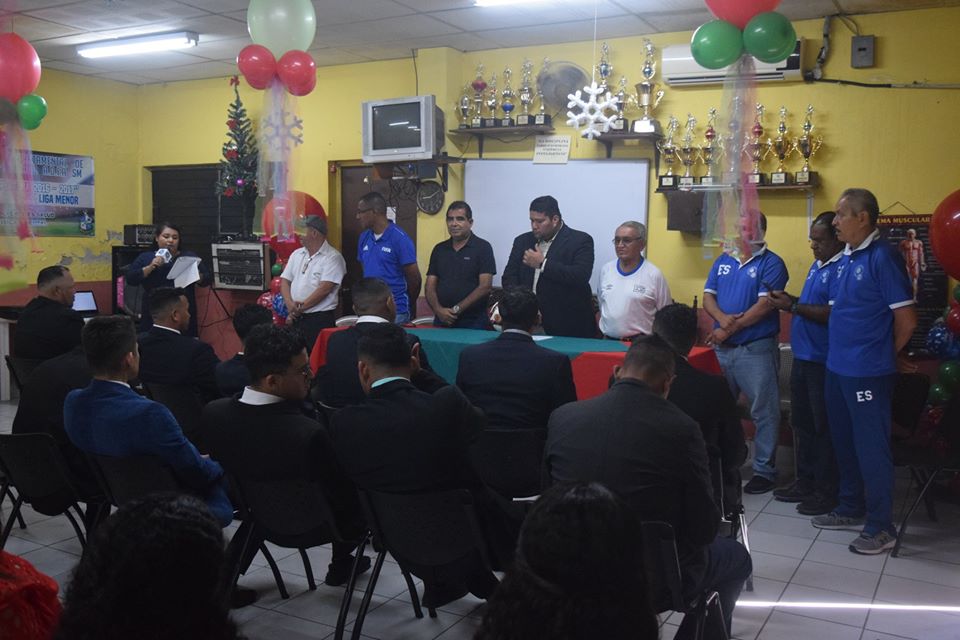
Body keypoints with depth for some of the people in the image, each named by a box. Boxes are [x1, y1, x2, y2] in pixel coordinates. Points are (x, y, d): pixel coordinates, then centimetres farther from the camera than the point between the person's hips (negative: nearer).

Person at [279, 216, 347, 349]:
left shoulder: (332, 257, -8)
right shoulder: (297, 254, 14)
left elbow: (325, 288, -15)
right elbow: (284, 281, 9)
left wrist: (301, 307, -12)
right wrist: (290, 305, -9)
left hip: (320, 318, -6)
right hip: (295, 318, 6)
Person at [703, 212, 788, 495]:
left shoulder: (771, 263, -5)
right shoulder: (723, 261, 13)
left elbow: (765, 304, -14)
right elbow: (708, 296, 8)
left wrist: (730, 329, -14)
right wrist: (722, 318, -13)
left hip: (756, 349, -6)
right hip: (722, 348, 6)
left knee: (764, 412, 0)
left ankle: (764, 470, 9)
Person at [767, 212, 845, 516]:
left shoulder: (841, 269, -17)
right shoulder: (817, 265, 14)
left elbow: (833, 314, -25)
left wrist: (793, 307, -20)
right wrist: (791, 300, 4)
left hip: (824, 362, -10)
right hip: (803, 357, 10)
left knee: (824, 427, 1)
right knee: (802, 423, 16)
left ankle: (827, 491, 12)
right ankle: (805, 482, 28)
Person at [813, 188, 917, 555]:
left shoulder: (882, 257, -16)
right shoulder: (846, 258, 10)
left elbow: (906, 319, -14)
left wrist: (887, 356, -2)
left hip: (867, 373, -8)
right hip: (837, 367, 9)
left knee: (871, 448, 1)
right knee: (844, 442, 18)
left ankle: (881, 527, 13)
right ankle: (851, 509, 33)